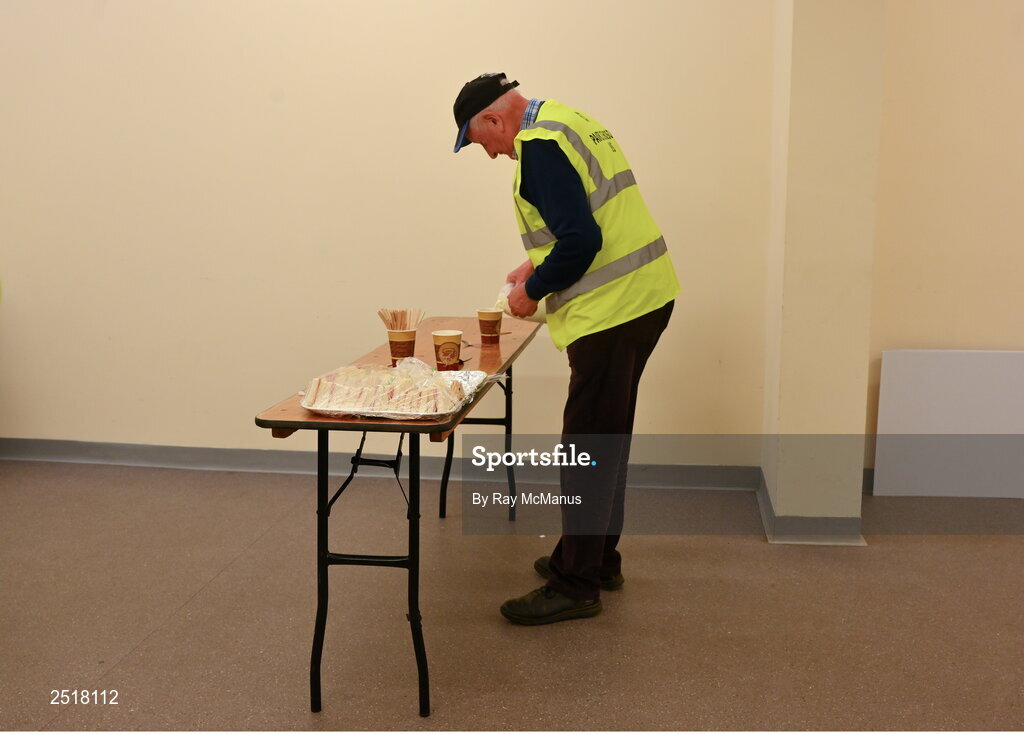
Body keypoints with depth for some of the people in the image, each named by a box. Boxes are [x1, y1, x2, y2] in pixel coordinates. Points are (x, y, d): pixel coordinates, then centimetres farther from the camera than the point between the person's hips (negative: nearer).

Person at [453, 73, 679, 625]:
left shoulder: (539, 145, -15)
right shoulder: (569, 120, 16)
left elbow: (581, 241, -22)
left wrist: (533, 291, -9)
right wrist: (538, 265, 18)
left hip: (611, 310, -10)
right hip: (645, 295, 10)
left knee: (587, 449, -3)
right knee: (607, 440, 18)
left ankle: (575, 585, 7)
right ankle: (598, 559, 31)